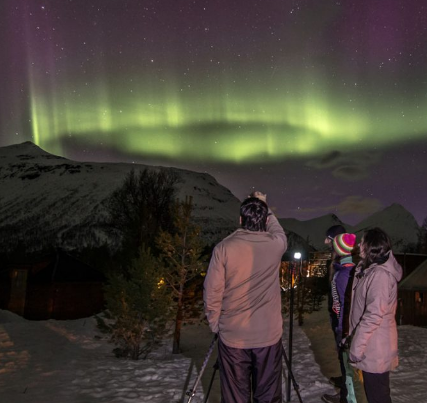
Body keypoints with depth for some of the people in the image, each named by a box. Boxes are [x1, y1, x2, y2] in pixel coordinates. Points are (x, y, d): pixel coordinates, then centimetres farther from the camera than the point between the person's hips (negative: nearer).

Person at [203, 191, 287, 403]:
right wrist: (265, 207, 32)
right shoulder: (275, 245, -4)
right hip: (269, 336, 1)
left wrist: (214, 324, 8)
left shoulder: (224, 248, -10)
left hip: (232, 336, -1)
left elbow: (212, 291, -7)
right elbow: (279, 231, 22)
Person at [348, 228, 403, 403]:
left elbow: (374, 315, -24)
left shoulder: (380, 274, -20)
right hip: (372, 346, 9)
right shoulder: (370, 271, 11)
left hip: (375, 348, -9)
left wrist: (356, 346, -22)